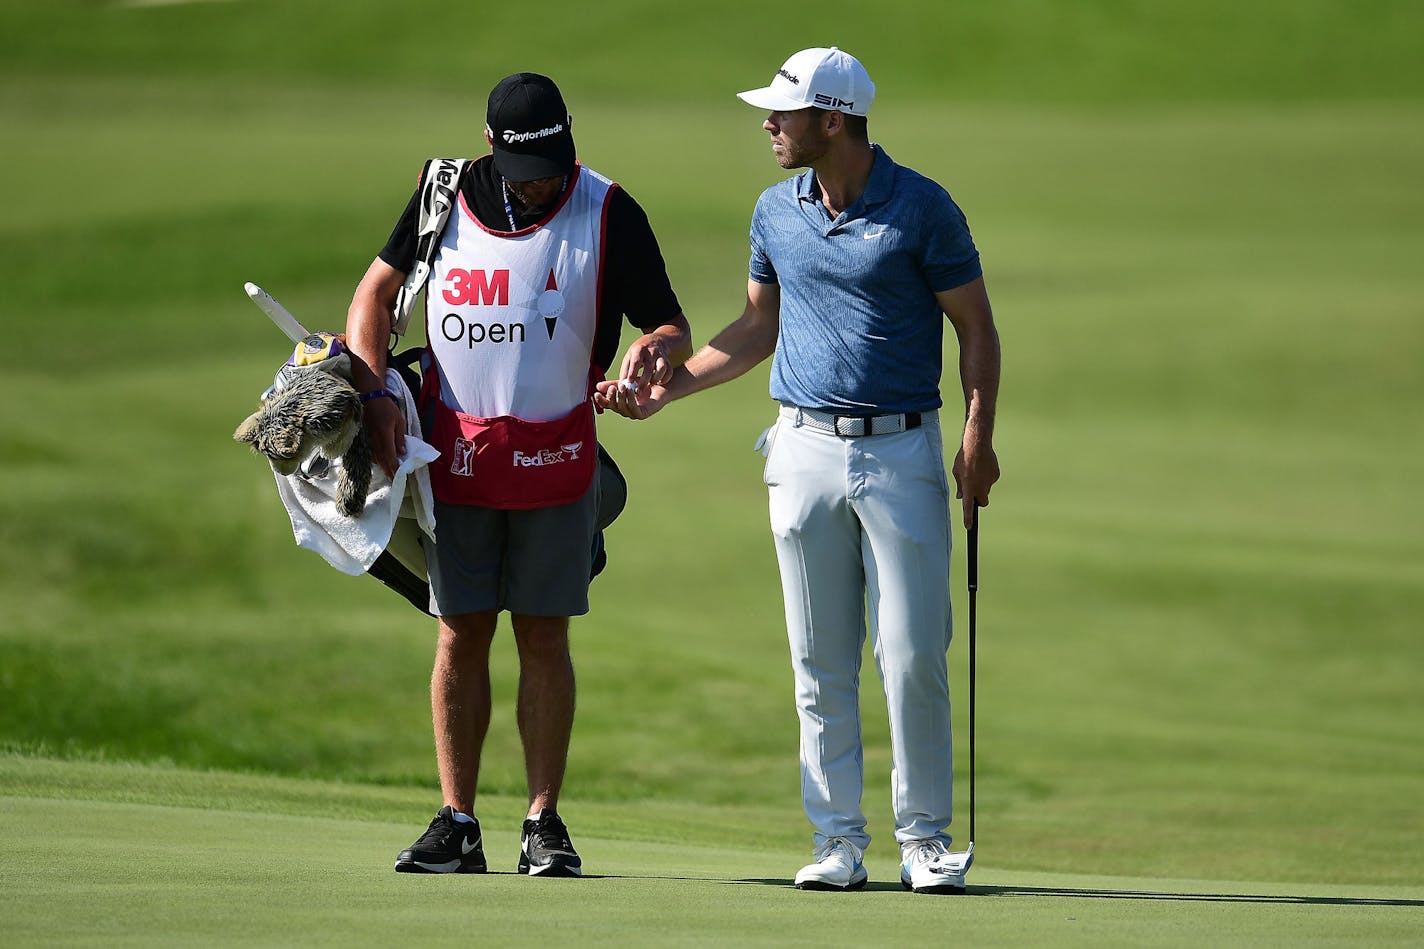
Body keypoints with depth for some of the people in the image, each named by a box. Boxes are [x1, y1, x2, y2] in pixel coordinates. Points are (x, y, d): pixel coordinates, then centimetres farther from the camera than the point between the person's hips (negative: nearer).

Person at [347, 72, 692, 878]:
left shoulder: (608, 213, -6)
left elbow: (673, 329, -2)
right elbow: (377, 290, 13)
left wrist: (657, 351, -27)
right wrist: (373, 390, -1)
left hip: (555, 456, -2)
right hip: (454, 450, 2)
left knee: (544, 636, 0)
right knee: (461, 635, 3)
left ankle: (545, 824, 6)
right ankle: (457, 826, 7)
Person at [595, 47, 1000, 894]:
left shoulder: (922, 209, -6)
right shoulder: (777, 212, 8)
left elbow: (977, 327, -2)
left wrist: (980, 434, -13)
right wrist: (663, 390, 10)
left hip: (902, 451, -4)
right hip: (806, 448, 4)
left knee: (913, 654, -6)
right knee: (822, 663, 3)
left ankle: (927, 837, 3)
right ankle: (839, 840, 7)